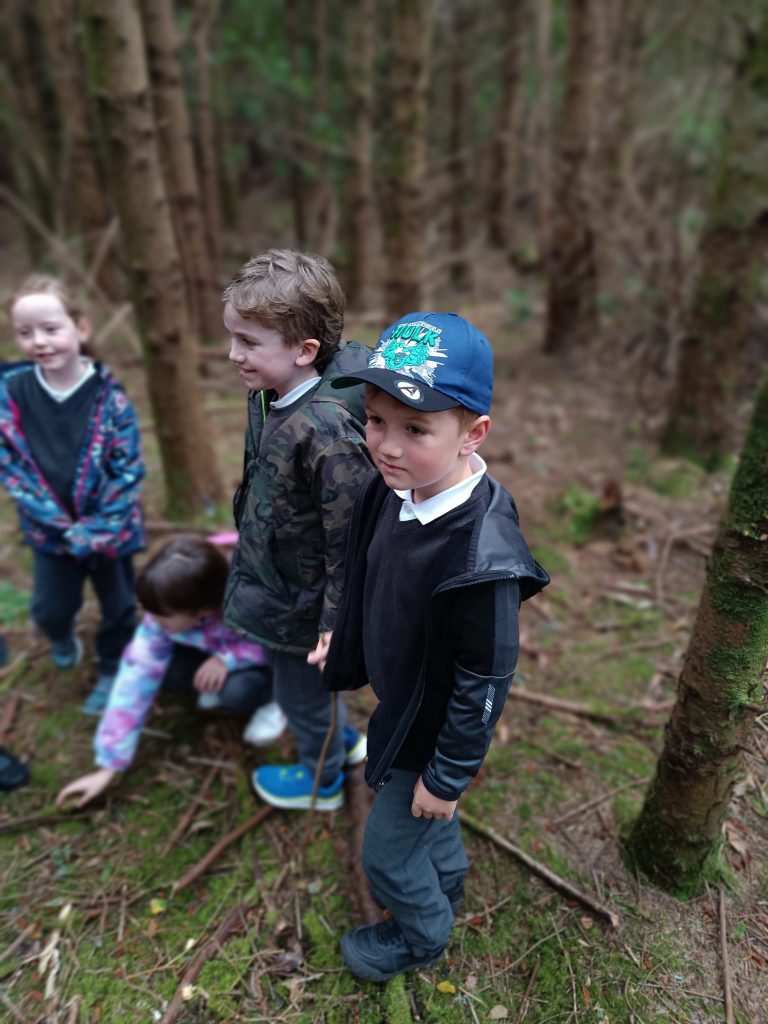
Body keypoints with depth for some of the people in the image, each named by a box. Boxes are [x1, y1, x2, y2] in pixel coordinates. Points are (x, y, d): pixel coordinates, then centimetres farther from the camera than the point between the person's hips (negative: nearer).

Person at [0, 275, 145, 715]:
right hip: (50, 530, 2)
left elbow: (129, 469, -15)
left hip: (111, 528, -1)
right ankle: (63, 637, 51)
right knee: (49, 609, 15)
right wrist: (60, 523, -16)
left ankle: (112, 669, 40)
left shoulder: (108, 393, -16)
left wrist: (98, 529, -18)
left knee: (119, 607, 14)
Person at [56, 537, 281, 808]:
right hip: (212, 651, 4)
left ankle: (271, 698, 1)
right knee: (162, 672, -24)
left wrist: (228, 656, -37)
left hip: (273, 658, -4)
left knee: (237, 690, -35)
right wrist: (107, 767, -26)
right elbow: (136, 678, -27)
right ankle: (224, 687, 6)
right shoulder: (165, 614, -28)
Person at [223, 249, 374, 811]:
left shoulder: (326, 430, -35)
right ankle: (343, 739, 59)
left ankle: (322, 780, 48)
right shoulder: (271, 397, -7)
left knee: (302, 691, 18)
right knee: (307, 687, 30)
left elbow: (350, 535, -28)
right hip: (276, 579, 8)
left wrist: (338, 622, -21)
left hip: (302, 602, -8)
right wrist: (248, 553, 21)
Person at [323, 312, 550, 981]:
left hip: (434, 729, -7)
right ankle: (446, 880, 63)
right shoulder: (393, 489, -15)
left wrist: (448, 775, -14)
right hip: (400, 699, 7)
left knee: (387, 851, 17)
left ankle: (421, 936, 49)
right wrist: (346, 654, 16)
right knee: (426, 818, 32)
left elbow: (484, 682, -27)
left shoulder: (482, 555, -39)